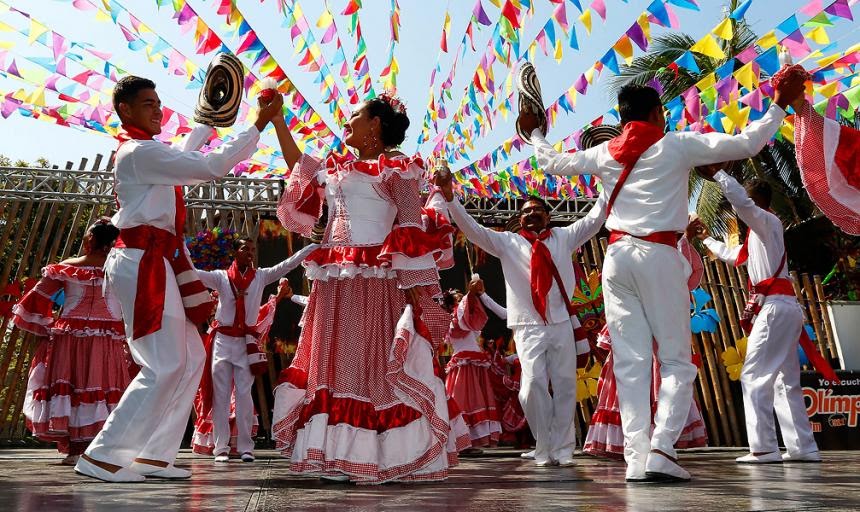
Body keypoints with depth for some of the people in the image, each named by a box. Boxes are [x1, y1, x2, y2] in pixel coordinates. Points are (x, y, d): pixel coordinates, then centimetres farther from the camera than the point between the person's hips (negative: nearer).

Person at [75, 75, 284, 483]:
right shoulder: (141, 152, -11)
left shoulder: (143, 152, 21)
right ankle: (101, 456, -1)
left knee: (190, 358, 8)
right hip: (144, 264, -10)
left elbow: (183, 157, 43)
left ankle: (151, 454, 13)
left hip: (154, 265, 10)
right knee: (166, 365, -12)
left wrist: (209, 121, 51)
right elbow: (213, 167, -19)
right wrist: (260, 123, -14)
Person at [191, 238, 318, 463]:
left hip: (247, 342, 0)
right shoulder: (221, 277, 3)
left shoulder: (261, 276, 5)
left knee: (244, 395, 2)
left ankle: (245, 447, 7)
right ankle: (221, 448, 10)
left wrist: (317, 244, -6)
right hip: (223, 340, 0)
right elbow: (193, 273, -6)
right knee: (221, 396, 4)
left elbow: (289, 263, 0)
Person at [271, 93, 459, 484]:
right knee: (334, 362, 7)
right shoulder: (335, 169, 20)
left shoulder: (395, 168, 0)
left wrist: (417, 289, -15)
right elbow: (298, 165, 35)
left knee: (373, 362, -6)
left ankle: (382, 457, 2)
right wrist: (276, 119, 35)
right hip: (334, 282, 7)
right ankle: (340, 455, 15)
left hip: (375, 280, -7)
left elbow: (412, 231, -7)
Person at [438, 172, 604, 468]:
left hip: (563, 323, 2)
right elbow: (473, 229, 2)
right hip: (528, 326, -2)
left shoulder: (564, 237, 15)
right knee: (533, 383, -13)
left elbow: (594, 220, 12)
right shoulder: (507, 242, 9)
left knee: (566, 386, 4)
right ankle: (544, 450, 4)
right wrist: (449, 198, -9)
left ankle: (562, 449, 17)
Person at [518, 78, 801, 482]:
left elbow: (550, 163, 24)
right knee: (676, 359, 3)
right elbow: (748, 143, 4)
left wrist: (533, 133, 43)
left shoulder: (605, 153, 13)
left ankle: (636, 458, -1)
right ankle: (661, 450, -10)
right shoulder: (677, 145, 4)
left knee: (630, 361, 2)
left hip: (617, 256, 4)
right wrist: (779, 104, 22)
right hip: (658, 255, -3)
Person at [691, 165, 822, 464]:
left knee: (754, 376, -12)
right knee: (787, 381, 11)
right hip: (786, 308, 10)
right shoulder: (757, 236, 26)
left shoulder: (768, 221, -1)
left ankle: (763, 448, -14)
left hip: (775, 306, -10)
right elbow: (732, 256, 41)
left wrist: (717, 174, -16)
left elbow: (742, 201, -23)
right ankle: (803, 447, 14)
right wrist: (706, 239, 47)